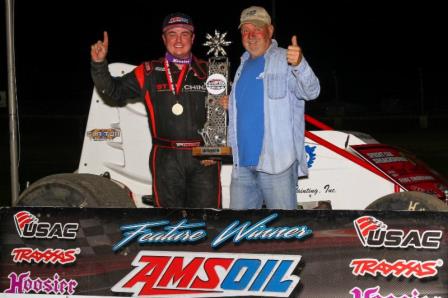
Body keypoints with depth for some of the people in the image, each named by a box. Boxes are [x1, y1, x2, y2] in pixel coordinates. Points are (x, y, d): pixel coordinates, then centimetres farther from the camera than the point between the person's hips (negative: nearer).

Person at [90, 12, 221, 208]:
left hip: (205, 160, 0)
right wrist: (99, 64, -9)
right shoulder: (149, 73, 8)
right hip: (166, 160, 0)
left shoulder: (208, 72, 8)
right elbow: (114, 90, 5)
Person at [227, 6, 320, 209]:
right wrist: (231, 142, 15)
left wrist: (299, 64, -39)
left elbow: (311, 91, -21)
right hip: (243, 162, 7)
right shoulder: (243, 66, 18)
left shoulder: (285, 60, -5)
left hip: (277, 162, -7)